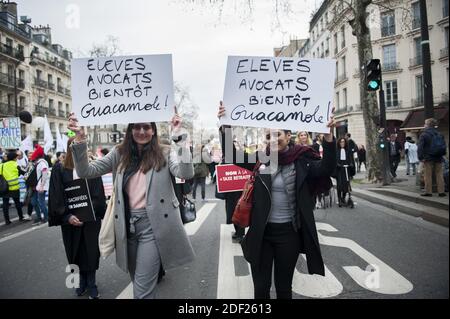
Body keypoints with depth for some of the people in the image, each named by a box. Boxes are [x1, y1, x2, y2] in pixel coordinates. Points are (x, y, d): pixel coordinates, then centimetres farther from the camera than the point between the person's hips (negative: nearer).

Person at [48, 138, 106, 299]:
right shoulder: (59, 169, -1)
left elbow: (98, 195, -4)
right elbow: (56, 196, -4)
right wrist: (67, 216, -15)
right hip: (70, 219, 0)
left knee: (91, 251, 5)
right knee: (78, 252, 11)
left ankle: (91, 284, 18)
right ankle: (82, 281, 29)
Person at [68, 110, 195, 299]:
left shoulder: (164, 153, -4)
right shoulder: (119, 154, 5)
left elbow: (186, 173, -20)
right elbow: (86, 171, 0)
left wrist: (178, 138, -25)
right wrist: (79, 138, -13)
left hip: (152, 225, -4)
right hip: (127, 225, 5)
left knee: (142, 289, -5)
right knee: (138, 282, 21)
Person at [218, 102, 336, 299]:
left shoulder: (301, 161, -7)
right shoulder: (261, 159, 0)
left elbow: (326, 168, -22)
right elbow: (232, 156, -4)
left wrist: (328, 136, -35)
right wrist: (225, 127, -18)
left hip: (288, 232, -2)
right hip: (261, 232, 2)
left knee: (284, 286, 17)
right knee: (261, 287, 13)